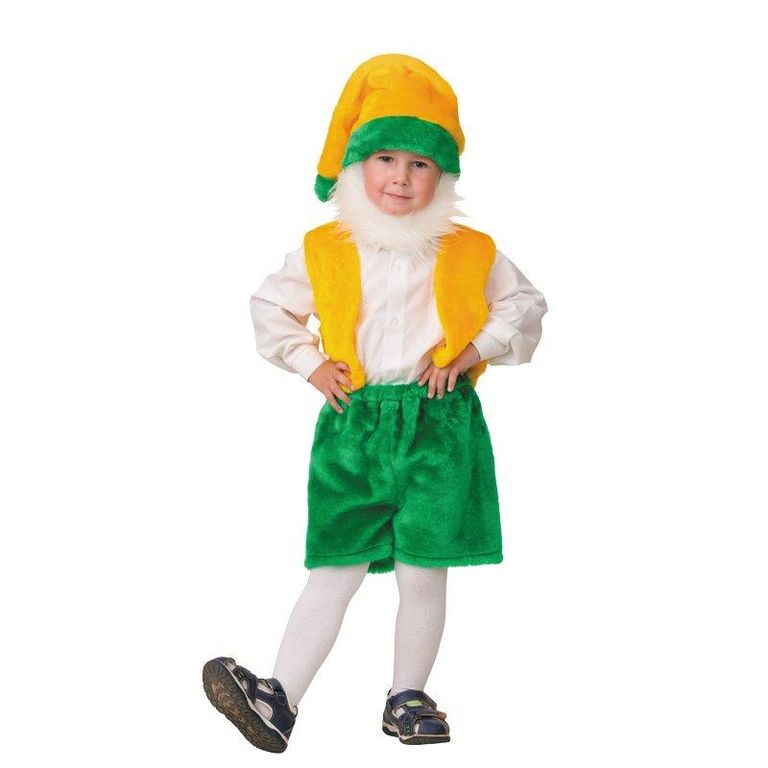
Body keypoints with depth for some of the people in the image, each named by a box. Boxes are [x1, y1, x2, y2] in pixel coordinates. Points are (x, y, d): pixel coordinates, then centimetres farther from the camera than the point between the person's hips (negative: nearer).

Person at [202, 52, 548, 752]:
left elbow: (524, 305, 15)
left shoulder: (471, 253, 3)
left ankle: (407, 699, 20)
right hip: (355, 422, 0)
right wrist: (308, 362, 5)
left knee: (424, 575, 5)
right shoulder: (323, 251, 4)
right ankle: (279, 700, 2)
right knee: (335, 572, -1)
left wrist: (473, 350, 0)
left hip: (440, 424, 0)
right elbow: (271, 307, 18)